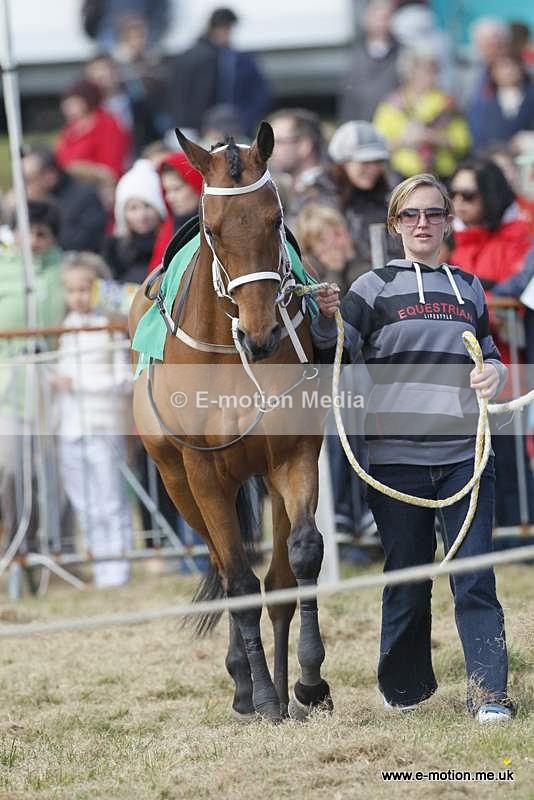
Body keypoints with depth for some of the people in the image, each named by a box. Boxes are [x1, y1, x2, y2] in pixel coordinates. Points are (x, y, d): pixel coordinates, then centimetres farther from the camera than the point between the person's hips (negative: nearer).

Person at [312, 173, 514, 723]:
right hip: (396, 455, -2)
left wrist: (494, 373, 2)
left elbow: (488, 352, 24)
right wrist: (328, 322, -17)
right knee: (406, 577, 6)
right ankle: (405, 687, 21)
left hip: (465, 452, 2)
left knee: (475, 575, -5)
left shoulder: (468, 288, 13)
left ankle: (487, 691, -5)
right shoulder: (375, 287, 3)